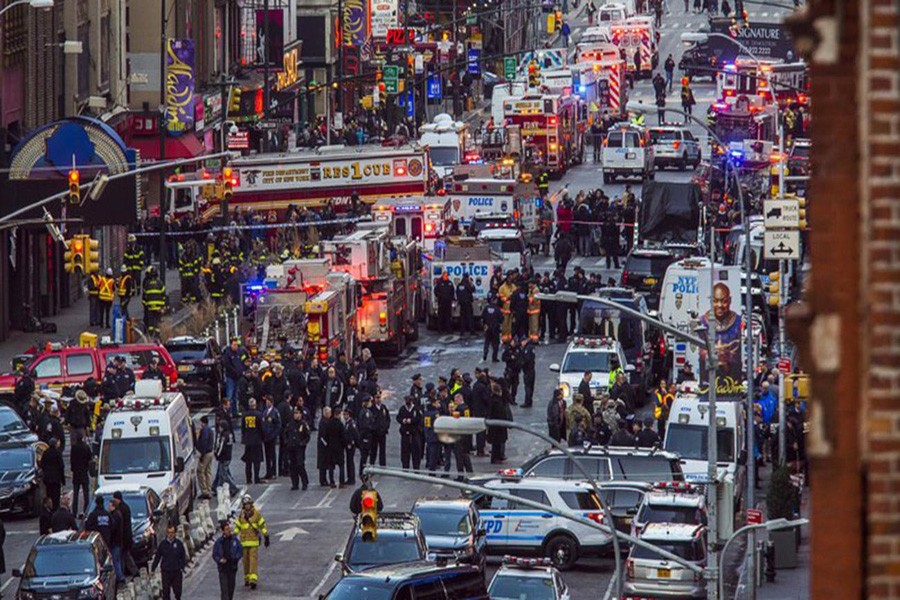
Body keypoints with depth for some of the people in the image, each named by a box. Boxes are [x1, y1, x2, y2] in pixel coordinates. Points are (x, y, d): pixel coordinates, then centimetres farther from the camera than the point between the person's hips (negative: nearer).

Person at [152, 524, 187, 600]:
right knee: (166, 591, 1)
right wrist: (152, 569, 7)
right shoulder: (162, 544, -1)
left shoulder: (179, 543, -2)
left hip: (177, 571, 0)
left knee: (177, 591, 6)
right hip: (166, 572, 0)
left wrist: (182, 567, -3)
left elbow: (183, 557, 5)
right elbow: (157, 557, 6)